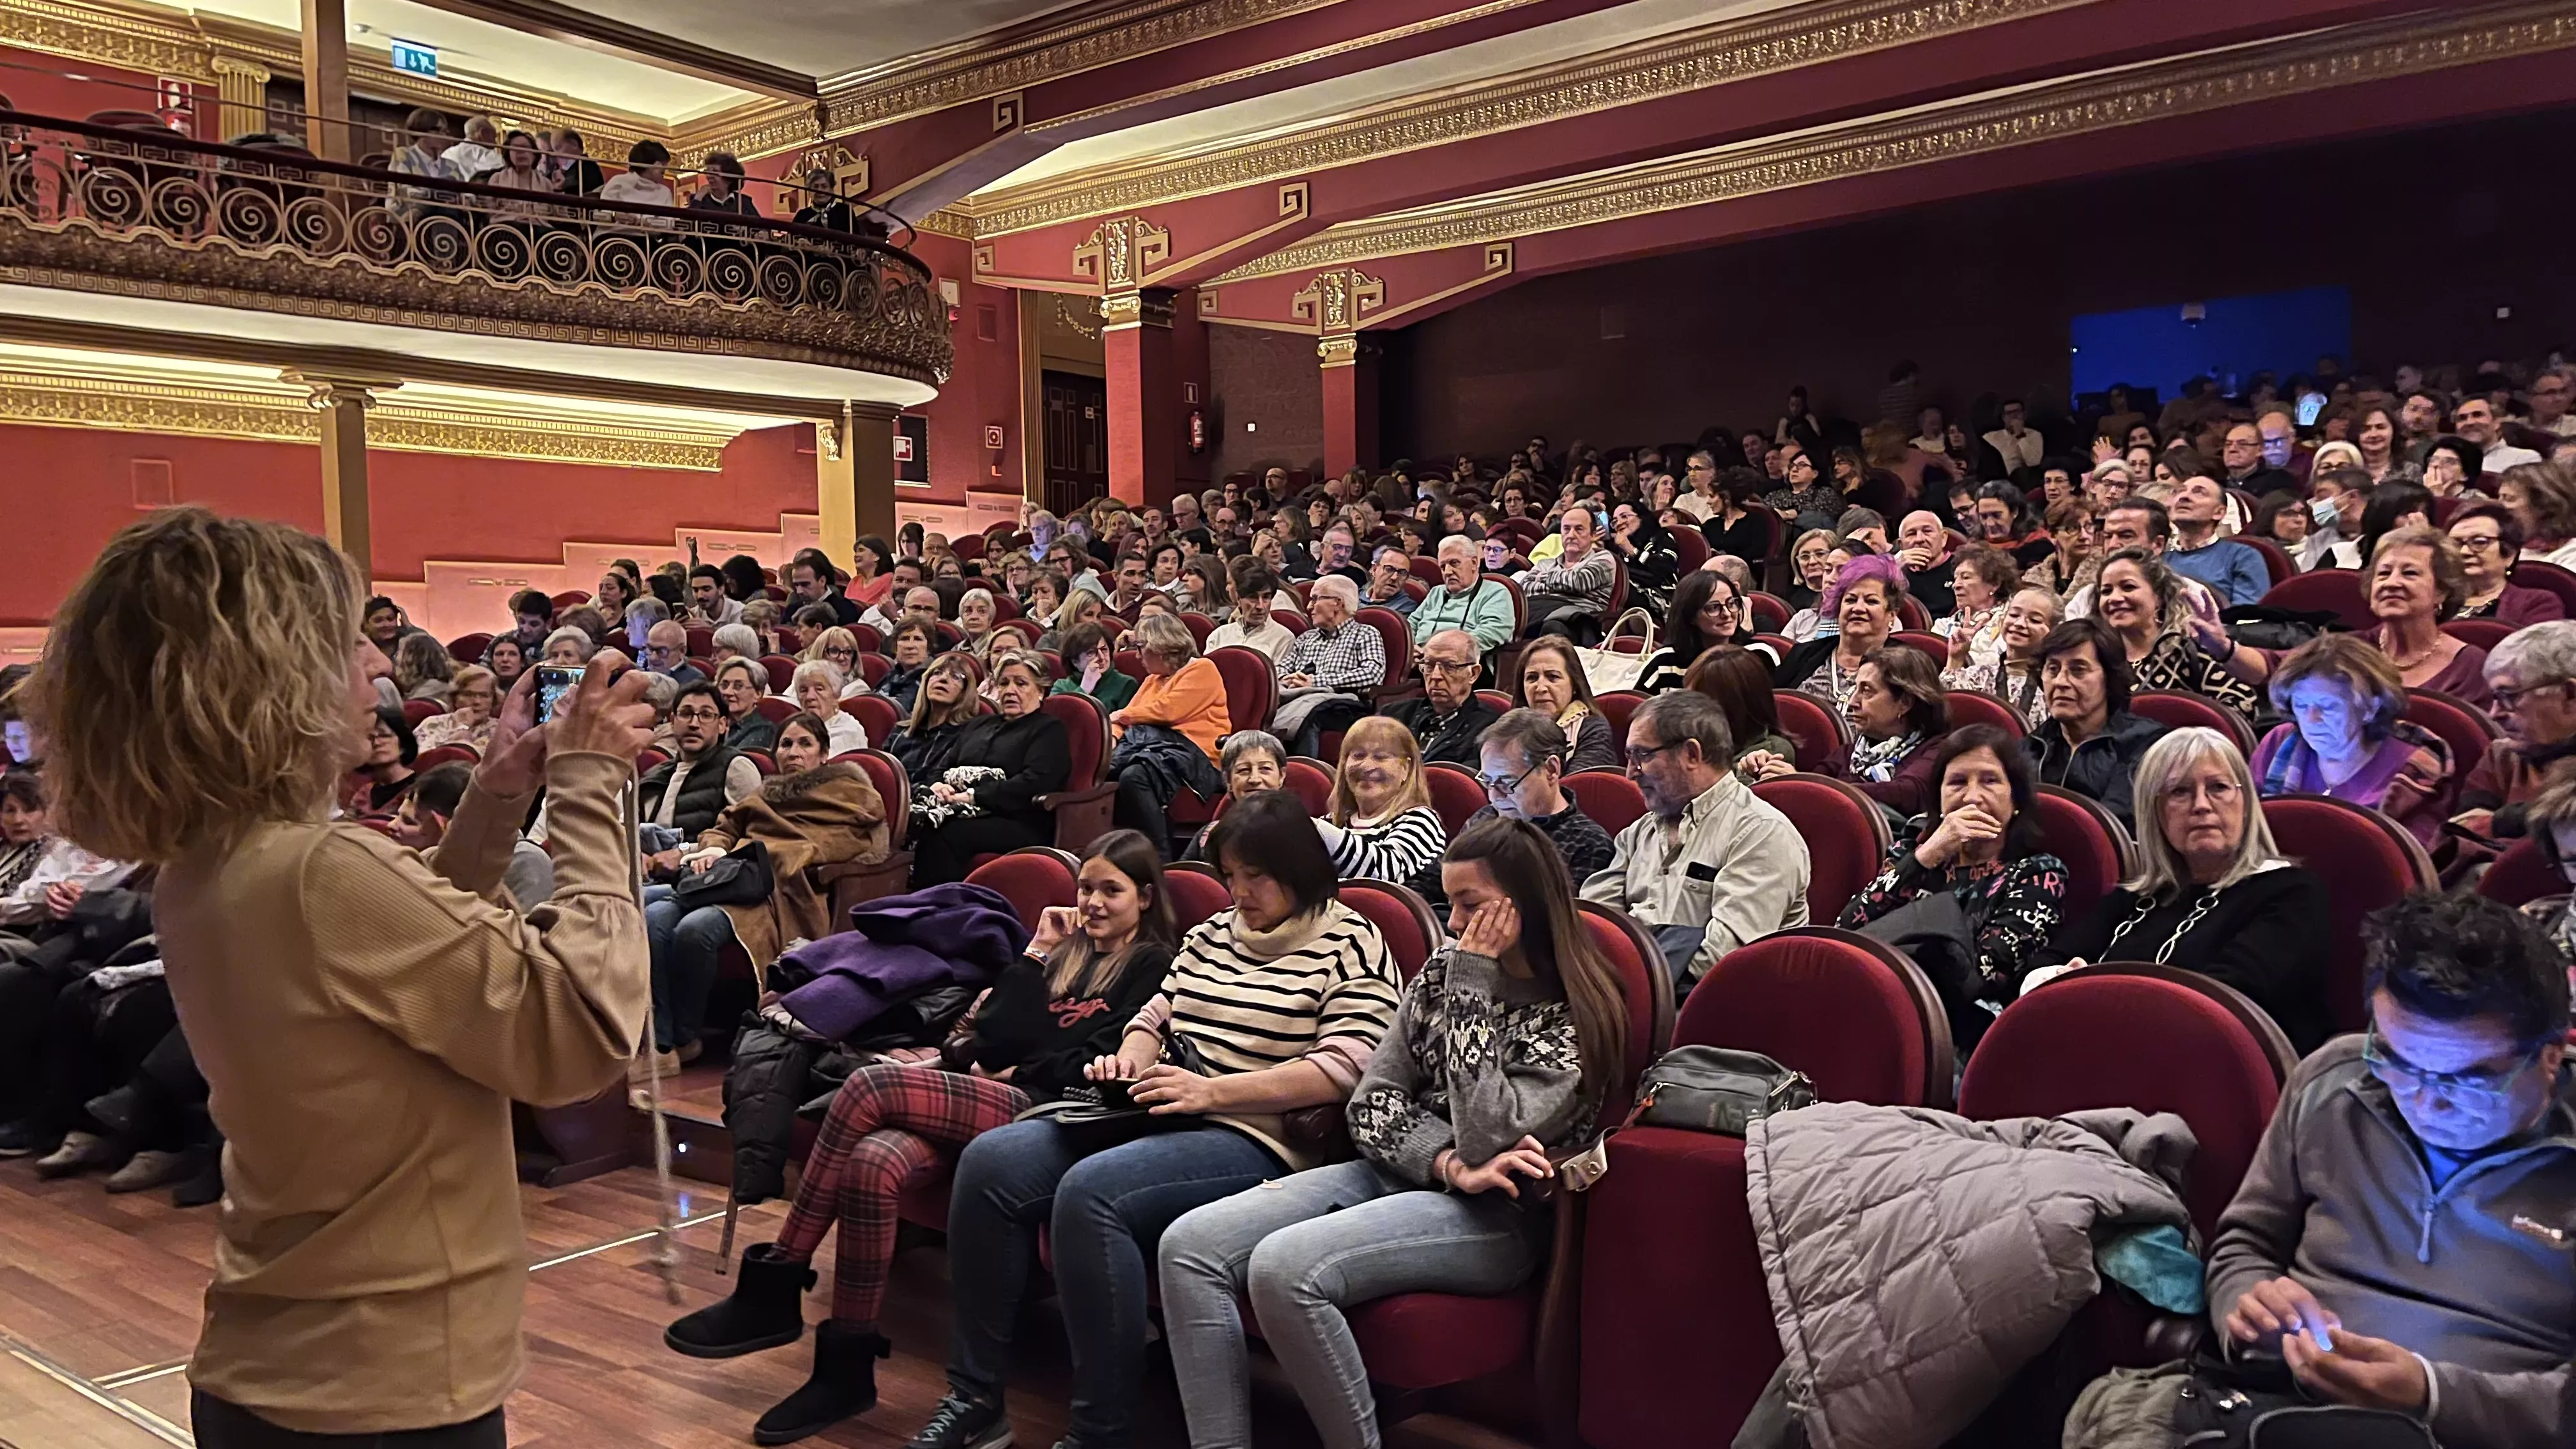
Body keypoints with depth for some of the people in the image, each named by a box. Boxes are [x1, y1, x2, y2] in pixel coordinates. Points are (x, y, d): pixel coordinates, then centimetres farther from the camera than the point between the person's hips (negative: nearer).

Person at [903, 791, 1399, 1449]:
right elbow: (1156, 1019, 23)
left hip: (1253, 1139, -8)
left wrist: (1211, 1091, -21)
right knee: (989, 1162, -12)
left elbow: (1345, 1069, -14)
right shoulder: (1212, 933, 19)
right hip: (1151, 1116, 8)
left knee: (1091, 1192, -32)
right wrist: (1130, 1058, -3)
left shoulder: (1351, 946, -3)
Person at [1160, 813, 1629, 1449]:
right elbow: (1371, 1103, 3)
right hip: (1393, 1175, 7)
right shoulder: (1444, 969, 8)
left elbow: (1485, 1138, -20)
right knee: (1189, 1245, -14)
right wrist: (1451, 1165, -16)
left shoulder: (1577, 1016, -10)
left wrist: (1471, 986, -16)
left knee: (1283, 1267, -31)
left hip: (1493, 1218, -7)